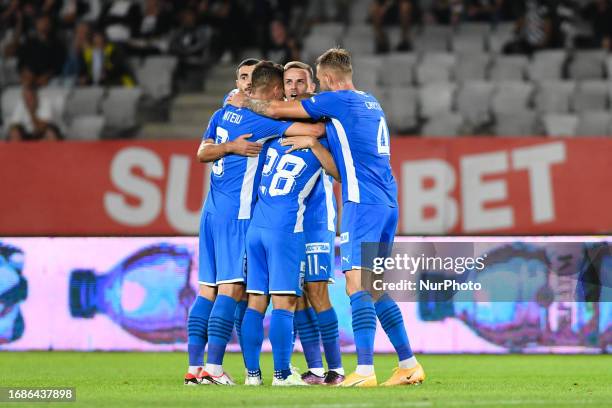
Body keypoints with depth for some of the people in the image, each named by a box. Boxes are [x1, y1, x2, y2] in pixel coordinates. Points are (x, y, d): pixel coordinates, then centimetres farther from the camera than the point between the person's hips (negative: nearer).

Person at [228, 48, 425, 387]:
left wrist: (243, 101, 14)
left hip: (363, 201, -9)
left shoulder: (337, 100, -5)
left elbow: (275, 110, -1)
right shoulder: (371, 103, 19)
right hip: (387, 201, 9)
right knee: (374, 287, 13)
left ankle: (365, 371, -21)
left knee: (357, 285, -13)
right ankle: (409, 365, 14)